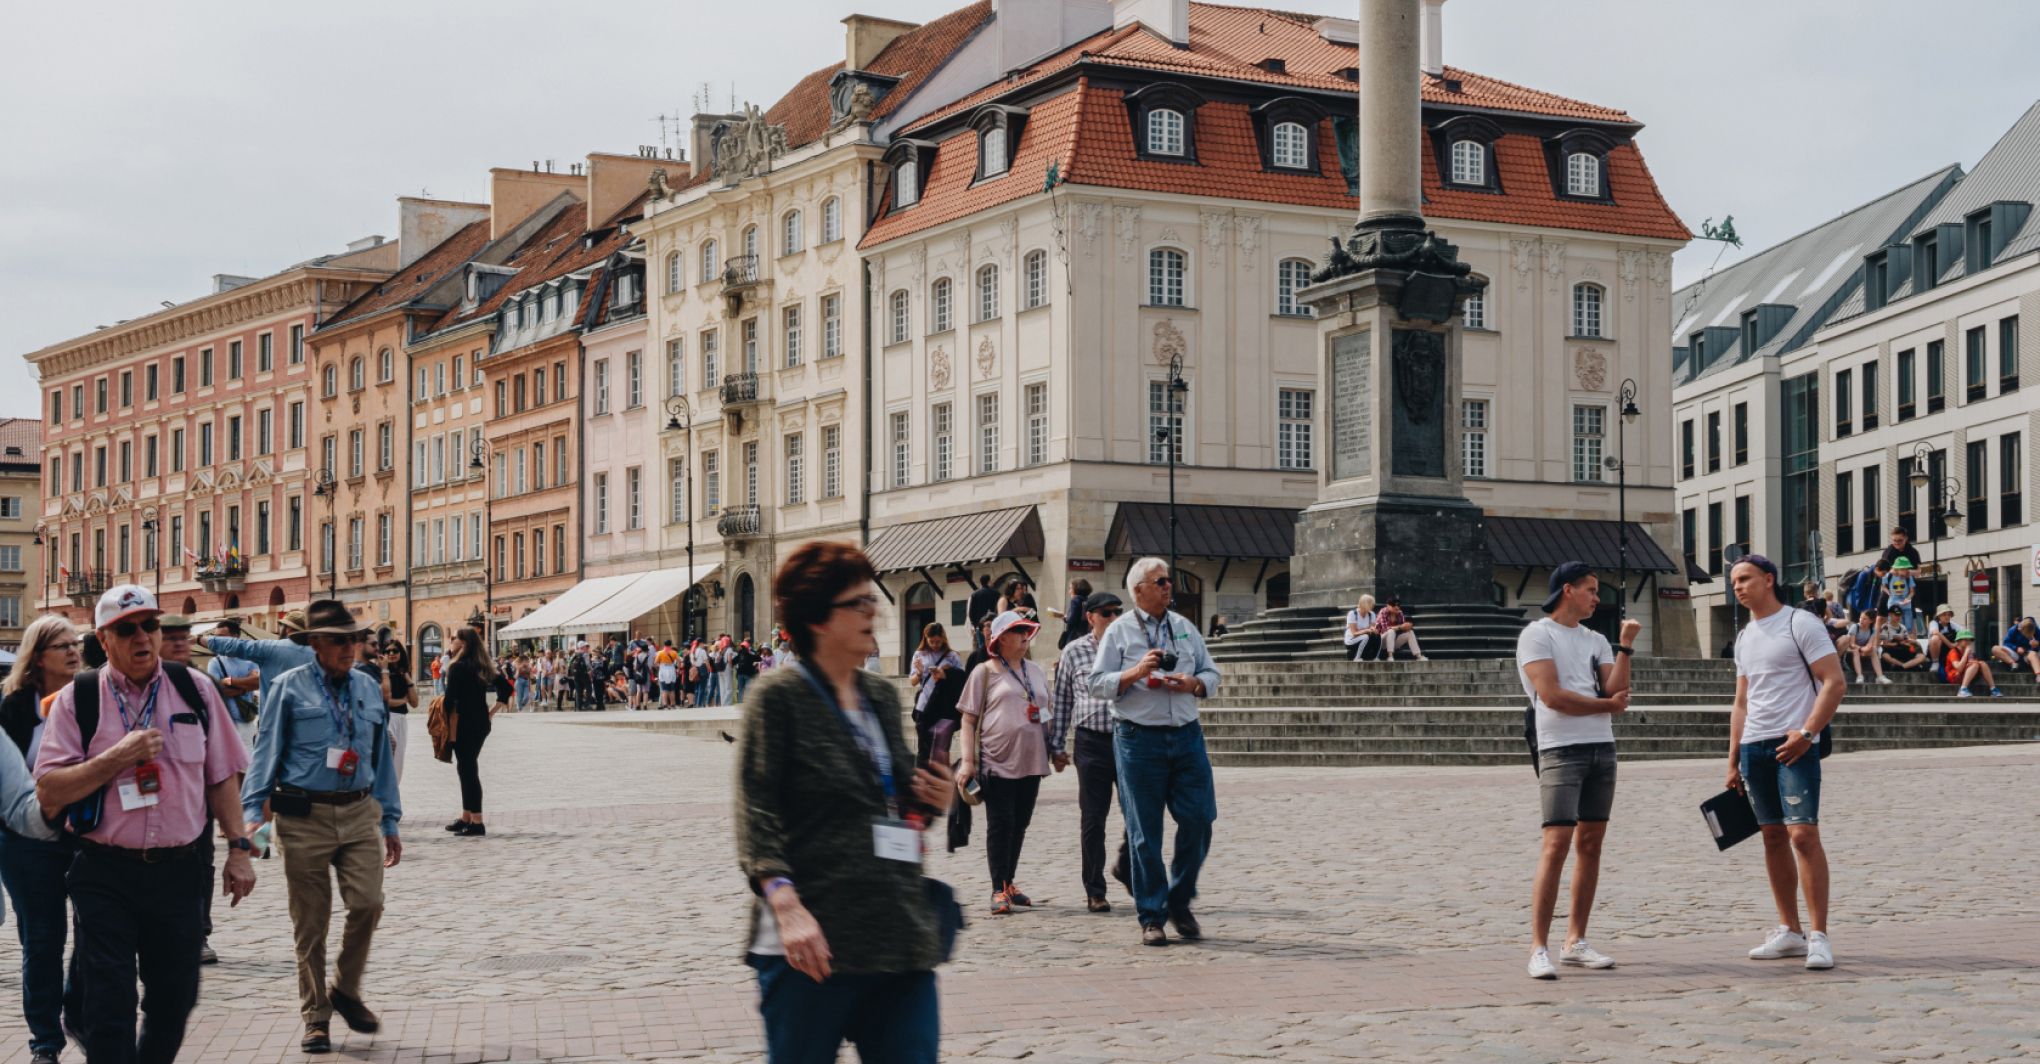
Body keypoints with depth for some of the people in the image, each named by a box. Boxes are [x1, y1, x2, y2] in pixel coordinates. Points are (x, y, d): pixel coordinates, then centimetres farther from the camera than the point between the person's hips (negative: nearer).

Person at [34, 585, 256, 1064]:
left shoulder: (195, 690, 6)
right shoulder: (77, 699, -2)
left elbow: (222, 777, 9)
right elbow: (48, 791, -7)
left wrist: (238, 849, 3)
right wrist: (117, 757, -17)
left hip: (182, 868, 3)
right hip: (105, 874, -2)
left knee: (175, 999, 12)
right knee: (109, 1006, -3)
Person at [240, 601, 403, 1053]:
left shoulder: (370, 689, 11)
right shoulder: (289, 688, 0)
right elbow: (266, 752, -1)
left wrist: (390, 821, 17)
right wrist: (251, 814, -10)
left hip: (359, 813, 3)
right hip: (305, 816, -3)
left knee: (367, 903, -12)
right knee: (310, 922, 4)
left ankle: (345, 990, 12)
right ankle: (316, 1017, 18)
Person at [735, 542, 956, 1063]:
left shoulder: (883, 696, 17)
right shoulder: (779, 695, -3)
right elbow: (756, 810, -11)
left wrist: (930, 803, 5)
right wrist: (784, 903, -24)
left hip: (901, 937, 6)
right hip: (815, 942, -6)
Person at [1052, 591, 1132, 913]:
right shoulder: (1074, 652, 5)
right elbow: (1062, 700, 9)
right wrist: (1057, 746, 6)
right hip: (1092, 743, -1)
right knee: (1092, 819, 3)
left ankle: (1125, 867, 26)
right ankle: (1095, 892, 11)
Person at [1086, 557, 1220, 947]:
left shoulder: (1185, 627, 15)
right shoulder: (1118, 631, 2)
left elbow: (1212, 675, 17)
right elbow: (1098, 683, -3)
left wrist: (1193, 684, -5)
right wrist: (1136, 672, -16)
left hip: (1187, 736, 4)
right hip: (1139, 738, -4)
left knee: (1198, 821, 0)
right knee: (1144, 831, 0)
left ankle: (1179, 903, 19)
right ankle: (1151, 918, 9)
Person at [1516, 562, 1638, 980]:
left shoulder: (1595, 640, 18)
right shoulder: (1537, 635, -2)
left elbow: (1618, 691, 6)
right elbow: (1551, 696, -12)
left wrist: (1625, 646, -2)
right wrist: (1607, 704, 0)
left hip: (1602, 748, 7)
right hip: (1561, 751, -7)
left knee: (1590, 844, 7)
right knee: (1556, 843, -13)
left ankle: (1576, 941, 13)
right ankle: (1539, 948, -13)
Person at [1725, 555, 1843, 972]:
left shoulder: (1799, 625, -4)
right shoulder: (1744, 638, 18)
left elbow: (1835, 682, -11)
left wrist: (1806, 733, -18)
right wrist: (1733, 759, 15)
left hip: (1792, 745, -7)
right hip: (1754, 747, 8)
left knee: (1802, 833, -13)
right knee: (1773, 836, 9)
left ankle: (1818, 936, -11)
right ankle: (1789, 932, 14)